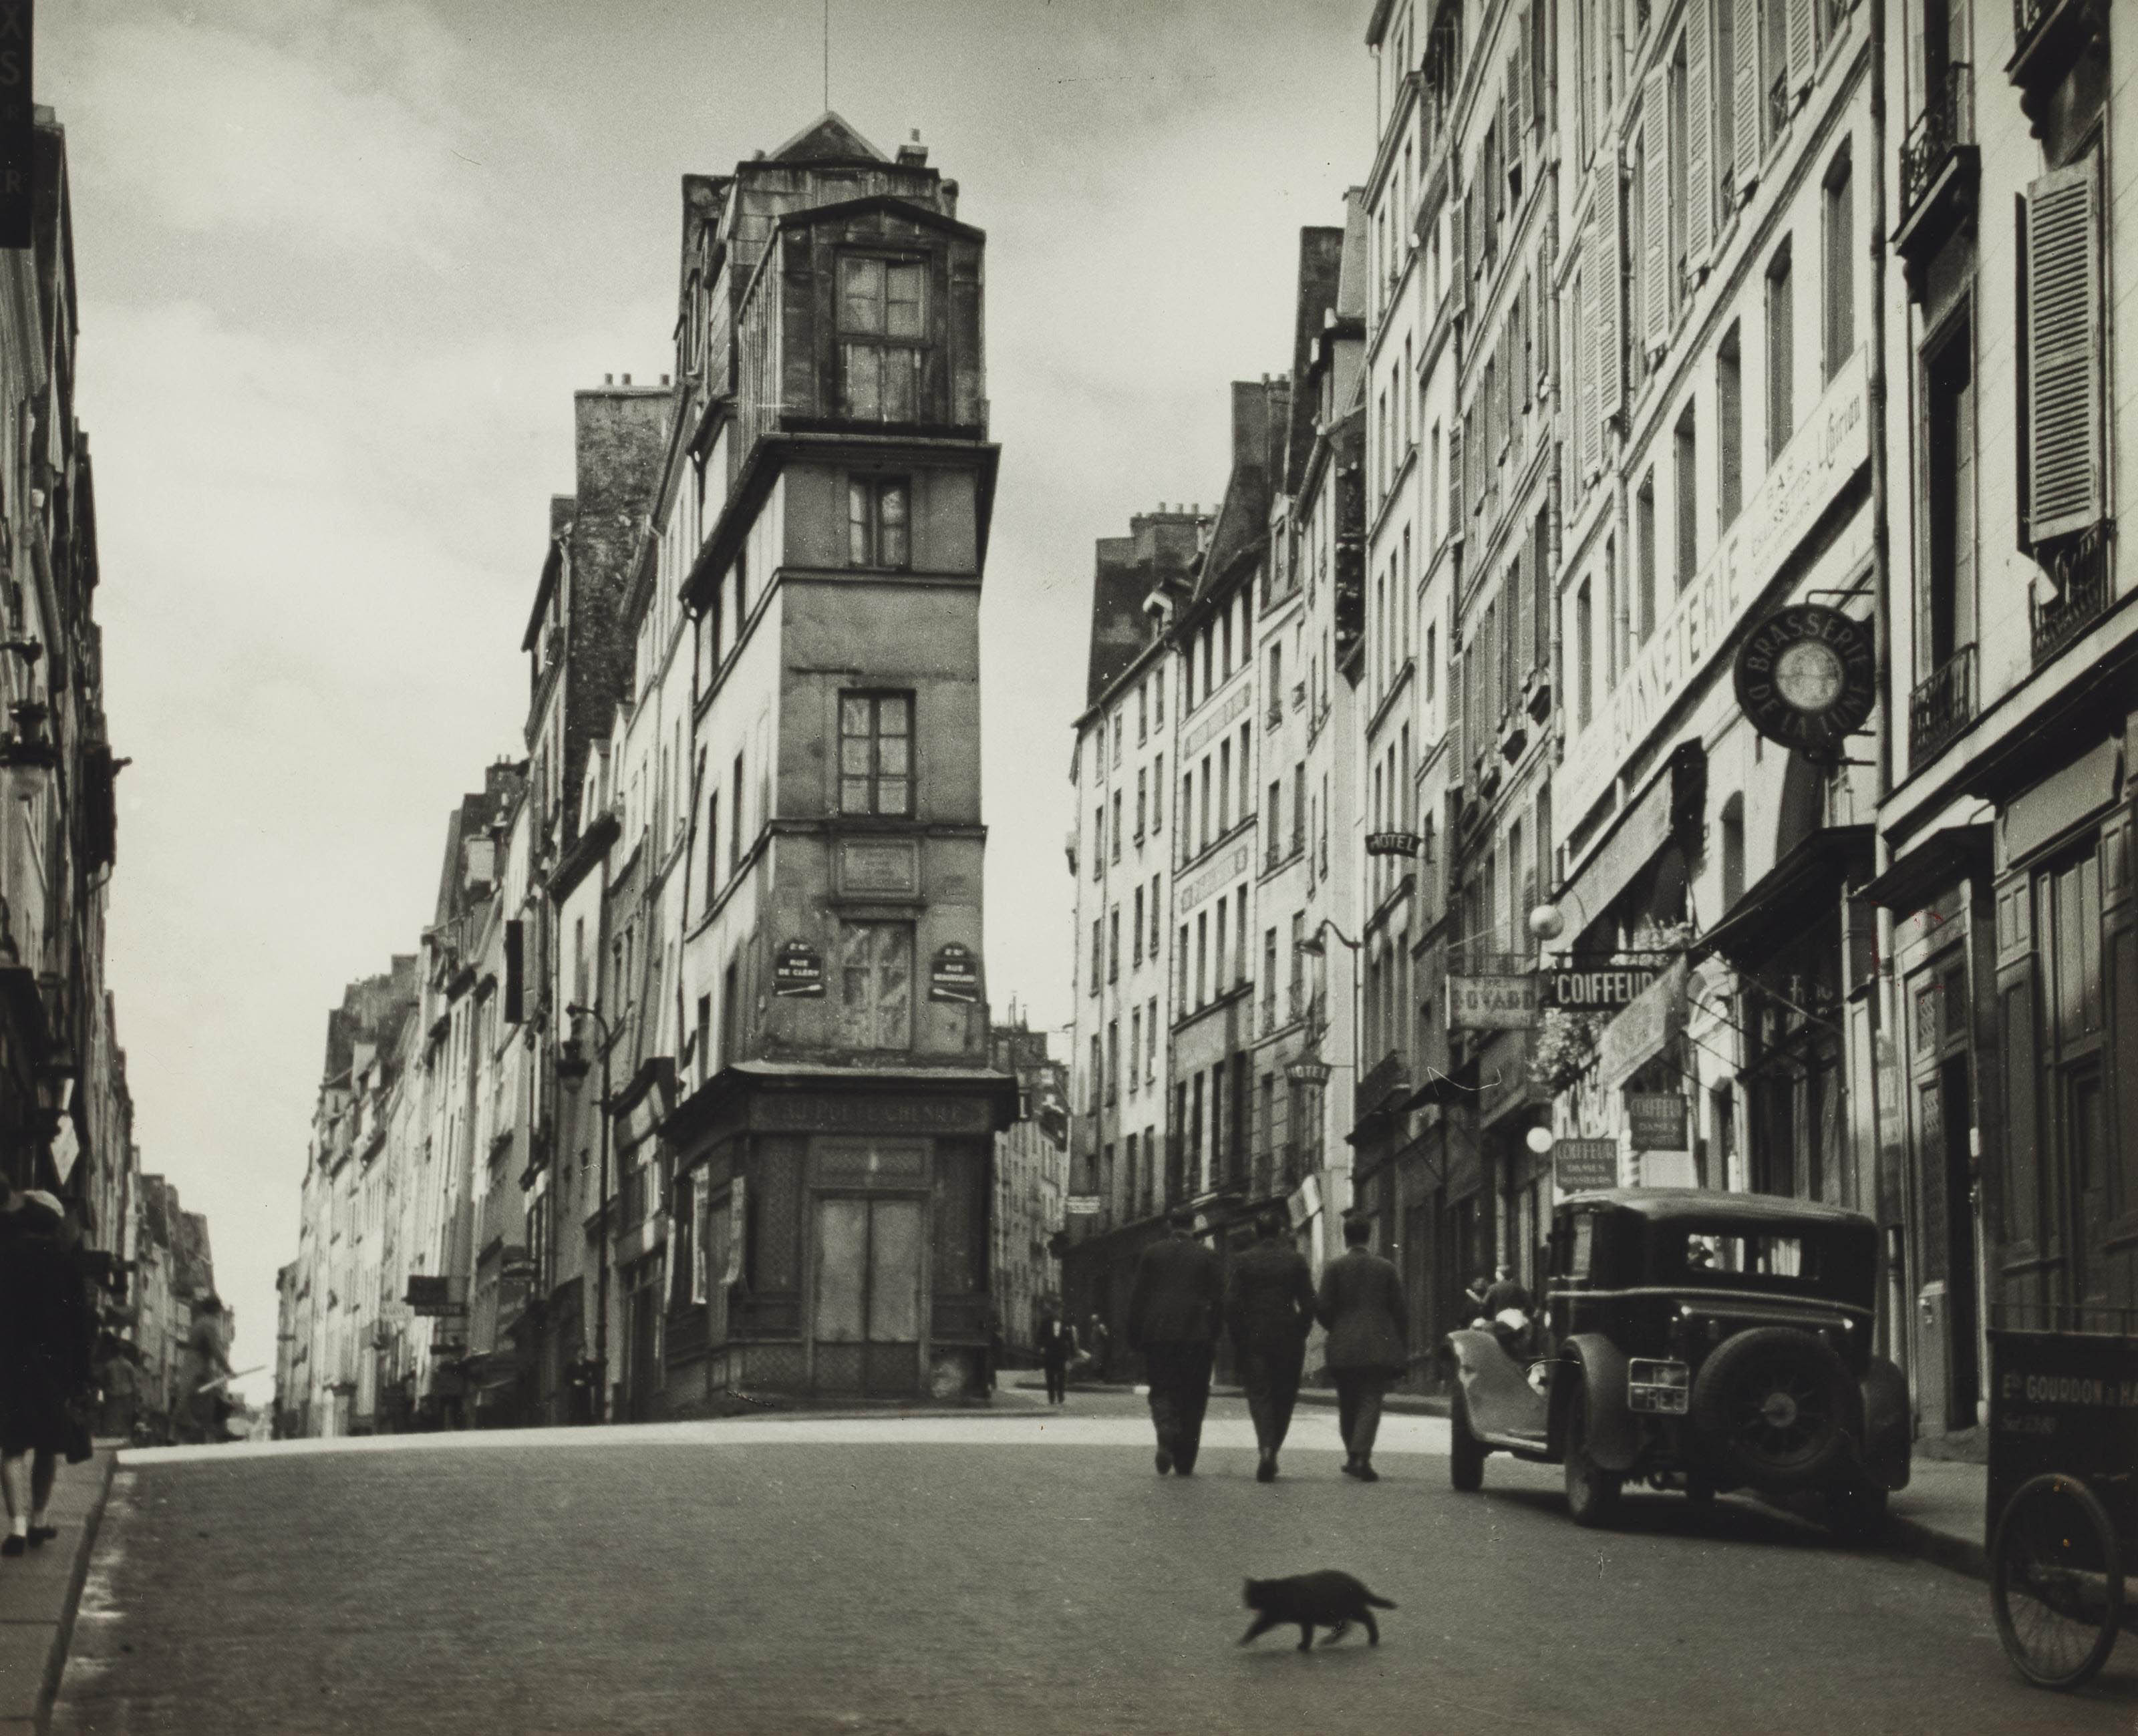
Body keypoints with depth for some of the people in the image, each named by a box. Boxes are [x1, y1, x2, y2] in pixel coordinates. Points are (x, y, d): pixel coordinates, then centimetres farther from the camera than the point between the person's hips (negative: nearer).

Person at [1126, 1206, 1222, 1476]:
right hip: (1196, 1337, 0)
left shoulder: (1152, 1253, 4)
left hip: (1157, 1335, 0)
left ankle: (1166, 1439, -23)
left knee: (1161, 1393, 7)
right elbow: (1216, 1301, 0)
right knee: (1192, 1398, 6)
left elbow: (1137, 1298, 3)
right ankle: (1185, 1462, 2)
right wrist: (1213, 1336, 6)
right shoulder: (1207, 1257, 2)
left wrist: (1134, 1337, 8)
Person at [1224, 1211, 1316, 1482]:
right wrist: (1300, 1335, 8)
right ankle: (1273, 1451, 13)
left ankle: (1266, 1449, -22)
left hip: (1252, 1338, -1)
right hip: (1288, 1338, 1)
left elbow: (1231, 1303, -5)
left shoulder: (1243, 1262, 0)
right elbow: (1308, 1304, -2)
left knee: (1259, 1395, -1)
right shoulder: (1296, 1261, 2)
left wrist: (1237, 1339, 3)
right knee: (1284, 1398, 12)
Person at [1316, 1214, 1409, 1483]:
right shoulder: (1386, 1268, 3)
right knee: (1371, 1402, -2)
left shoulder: (1335, 1268, -1)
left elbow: (1323, 1307, -5)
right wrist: (1404, 1348, 8)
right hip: (1379, 1346, 0)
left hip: (1344, 1347, 0)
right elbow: (1399, 1310, 3)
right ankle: (1362, 1456, -19)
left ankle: (1353, 1457, 21)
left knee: (1348, 1404, 14)